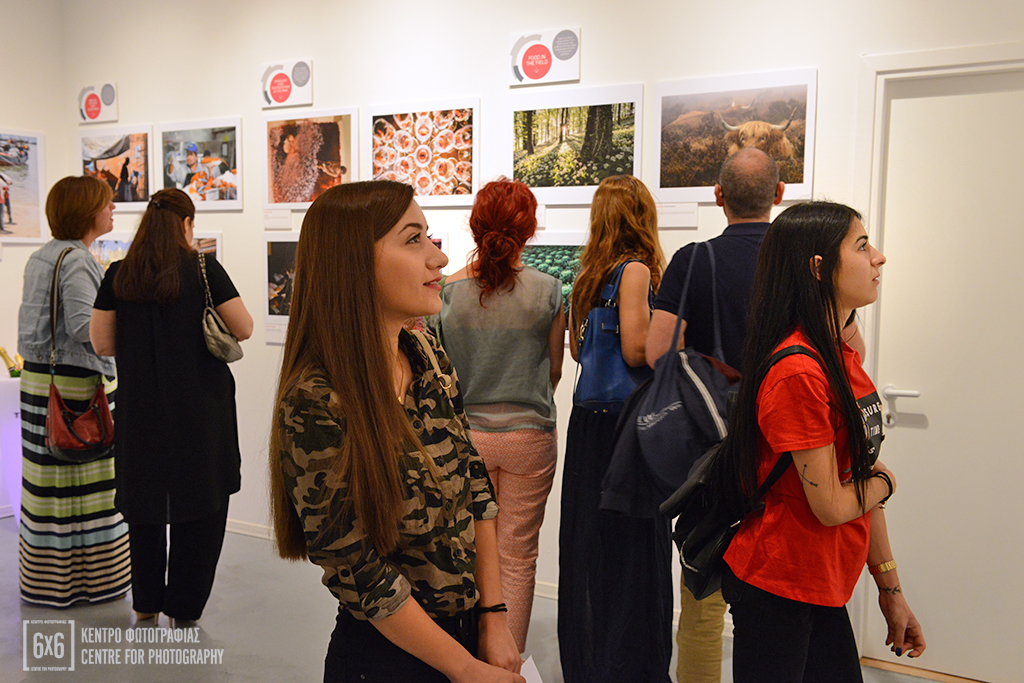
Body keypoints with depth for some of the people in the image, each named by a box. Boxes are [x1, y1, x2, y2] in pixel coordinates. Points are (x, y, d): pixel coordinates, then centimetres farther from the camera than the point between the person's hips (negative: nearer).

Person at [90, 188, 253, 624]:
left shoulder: (118, 275, 1)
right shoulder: (202, 269, -8)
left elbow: (101, 343, 2)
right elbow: (244, 330, -6)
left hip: (139, 409, 4)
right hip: (199, 410, -3)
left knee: (143, 502, 17)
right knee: (198, 507, 8)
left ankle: (146, 604, 31)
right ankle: (183, 610, 16)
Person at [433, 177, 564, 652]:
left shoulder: (449, 290, -8)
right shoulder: (547, 291, -9)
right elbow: (553, 372, 2)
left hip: (465, 431, 1)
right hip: (529, 435, -1)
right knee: (518, 555, 12)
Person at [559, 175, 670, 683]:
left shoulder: (588, 274, 9)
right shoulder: (636, 270, -13)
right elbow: (636, 350, -19)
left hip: (589, 417, 8)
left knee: (590, 537, 15)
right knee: (632, 544, 3)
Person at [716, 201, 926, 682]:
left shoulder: (844, 359, 5)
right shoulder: (797, 372, -24)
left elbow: (861, 487, 10)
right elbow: (831, 505, -20)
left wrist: (891, 589, 13)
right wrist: (884, 481, 0)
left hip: (823, 587, 8)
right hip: (776, 588, -8)